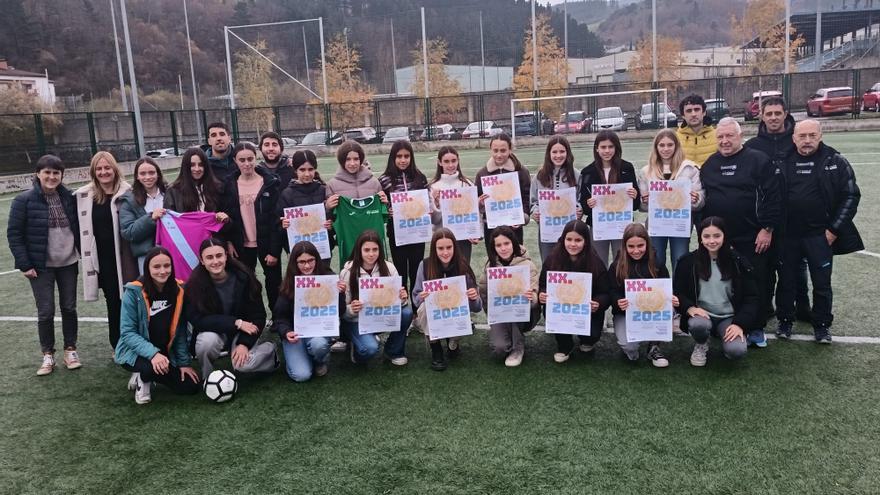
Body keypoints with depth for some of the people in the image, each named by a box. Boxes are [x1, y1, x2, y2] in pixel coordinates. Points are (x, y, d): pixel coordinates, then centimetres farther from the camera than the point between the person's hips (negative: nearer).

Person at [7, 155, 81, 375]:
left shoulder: (69, 197, 0)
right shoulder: (24, 200, -9)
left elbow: (78, 226, 9)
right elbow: (14, 234, -7)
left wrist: (83, 253, 5)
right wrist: (24, 264, -11)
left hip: (68, 263, 3)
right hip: (41, 266, -3)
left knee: (69, 308, 10)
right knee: (45, 312, 1)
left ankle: (70, 350, 24)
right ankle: (48, 355, 17)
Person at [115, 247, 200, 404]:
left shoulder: (178, 290, -6)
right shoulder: (134, 291, -17)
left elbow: (181, 331, -2)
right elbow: (127, 332, -18)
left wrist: (184, 362, -6)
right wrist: (153, 354, -32)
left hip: (167, 353, 5)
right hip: (135, 352, -4)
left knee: (192, 387, -8)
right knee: (154, 367, -37)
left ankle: (148, 376, 18)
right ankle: (143, 379, 2)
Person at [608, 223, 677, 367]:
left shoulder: (656, 264, 1)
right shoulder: (616, 266, -3)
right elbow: (612, 293, -8)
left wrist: (672, 299, -22)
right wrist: (618, 303, -32)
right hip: (625, 313, -2)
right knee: (629, 347, -29)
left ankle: (654, 347, -5)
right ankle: (631, 351, 14)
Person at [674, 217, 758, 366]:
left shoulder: (738, 262, -2)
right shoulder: (688, 261, -3)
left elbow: (751, 297, -1)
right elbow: (676, 292, 0)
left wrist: (740, 324, -15)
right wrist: (689, 307, -22)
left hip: (729, 318, 0)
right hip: (702, 314, 0)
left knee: (736, 351, -28)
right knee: (697, 325, -36)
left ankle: (725, 336, 11)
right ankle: (701, 345, 2)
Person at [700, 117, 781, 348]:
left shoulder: (758, 160, -4)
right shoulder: (709, 164, 10)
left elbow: (773, 197, -8)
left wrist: (767, 229, -12)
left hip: (752, 238, -4)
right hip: (718, 237, 4)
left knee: (757, 284, 3)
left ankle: (756, 329, 18)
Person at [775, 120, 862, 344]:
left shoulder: (835, 162, -3)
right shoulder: (783, 163, 2)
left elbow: (851, 196, -3)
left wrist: (834, 229, -8)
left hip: (820, 235, -1)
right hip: (788, 235, 2)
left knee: (822, 283, 6)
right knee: (786, 281, 10)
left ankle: (822, 325, 20)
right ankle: (785, 321, 24)